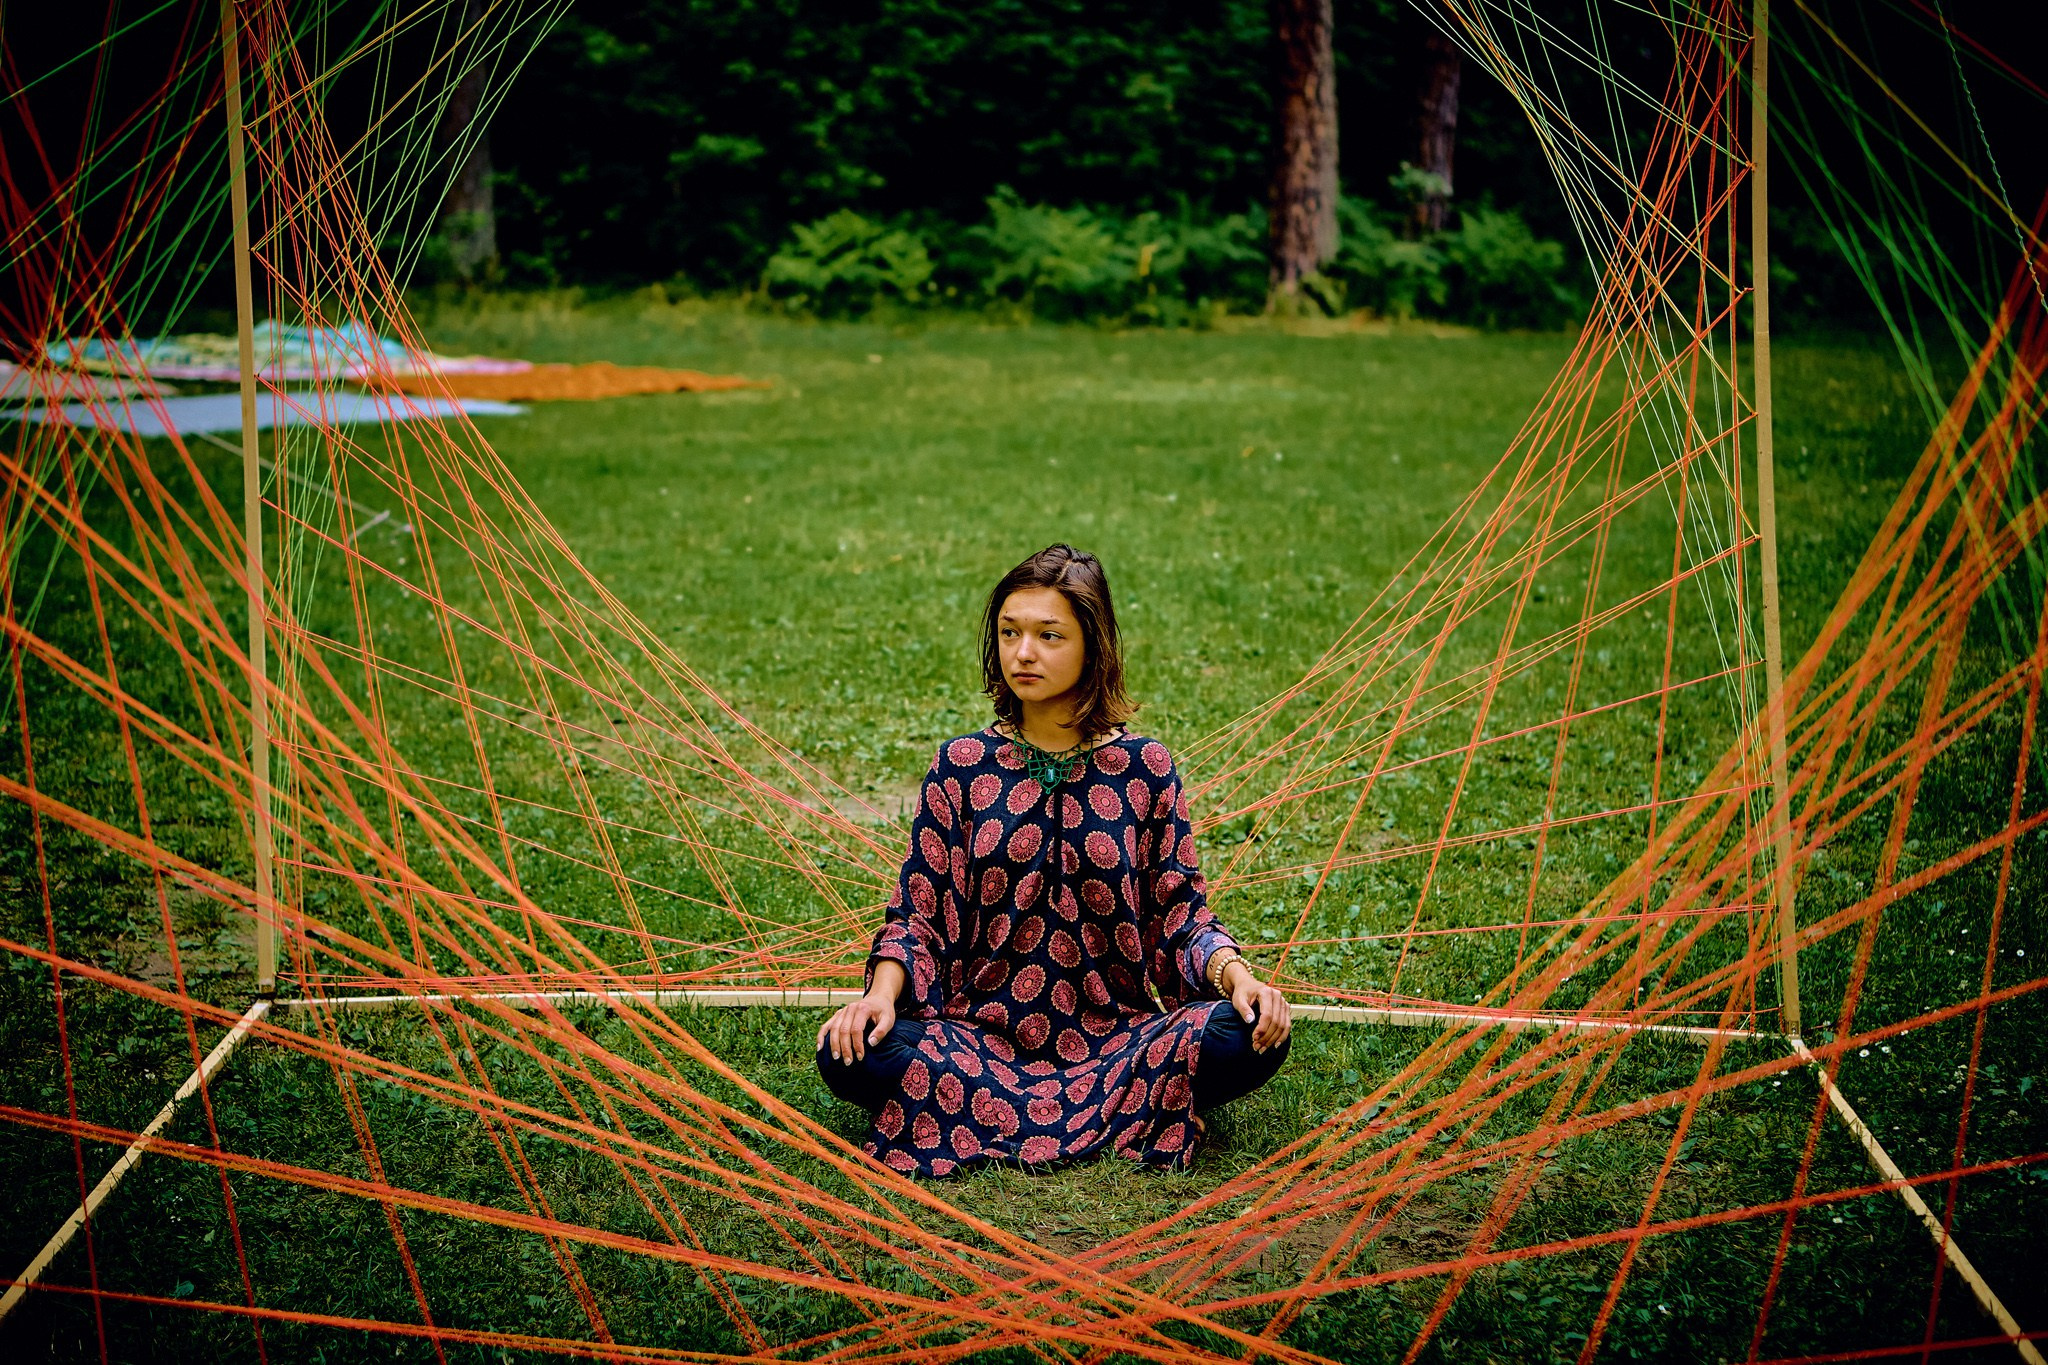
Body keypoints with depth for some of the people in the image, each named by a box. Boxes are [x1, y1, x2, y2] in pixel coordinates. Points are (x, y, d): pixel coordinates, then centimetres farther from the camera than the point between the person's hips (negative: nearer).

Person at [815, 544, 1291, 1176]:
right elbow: (917, 915, 4)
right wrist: (883, 992, -16)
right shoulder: (961, 767, 4)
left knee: (1251, 1039, -27)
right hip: (980, 1037, 1)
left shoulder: (1144, 768, 3)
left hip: (1113, 1034, 0)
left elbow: (1181, 913, 3)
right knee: (854, 1052, -29)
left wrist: (1236, 975, -17)